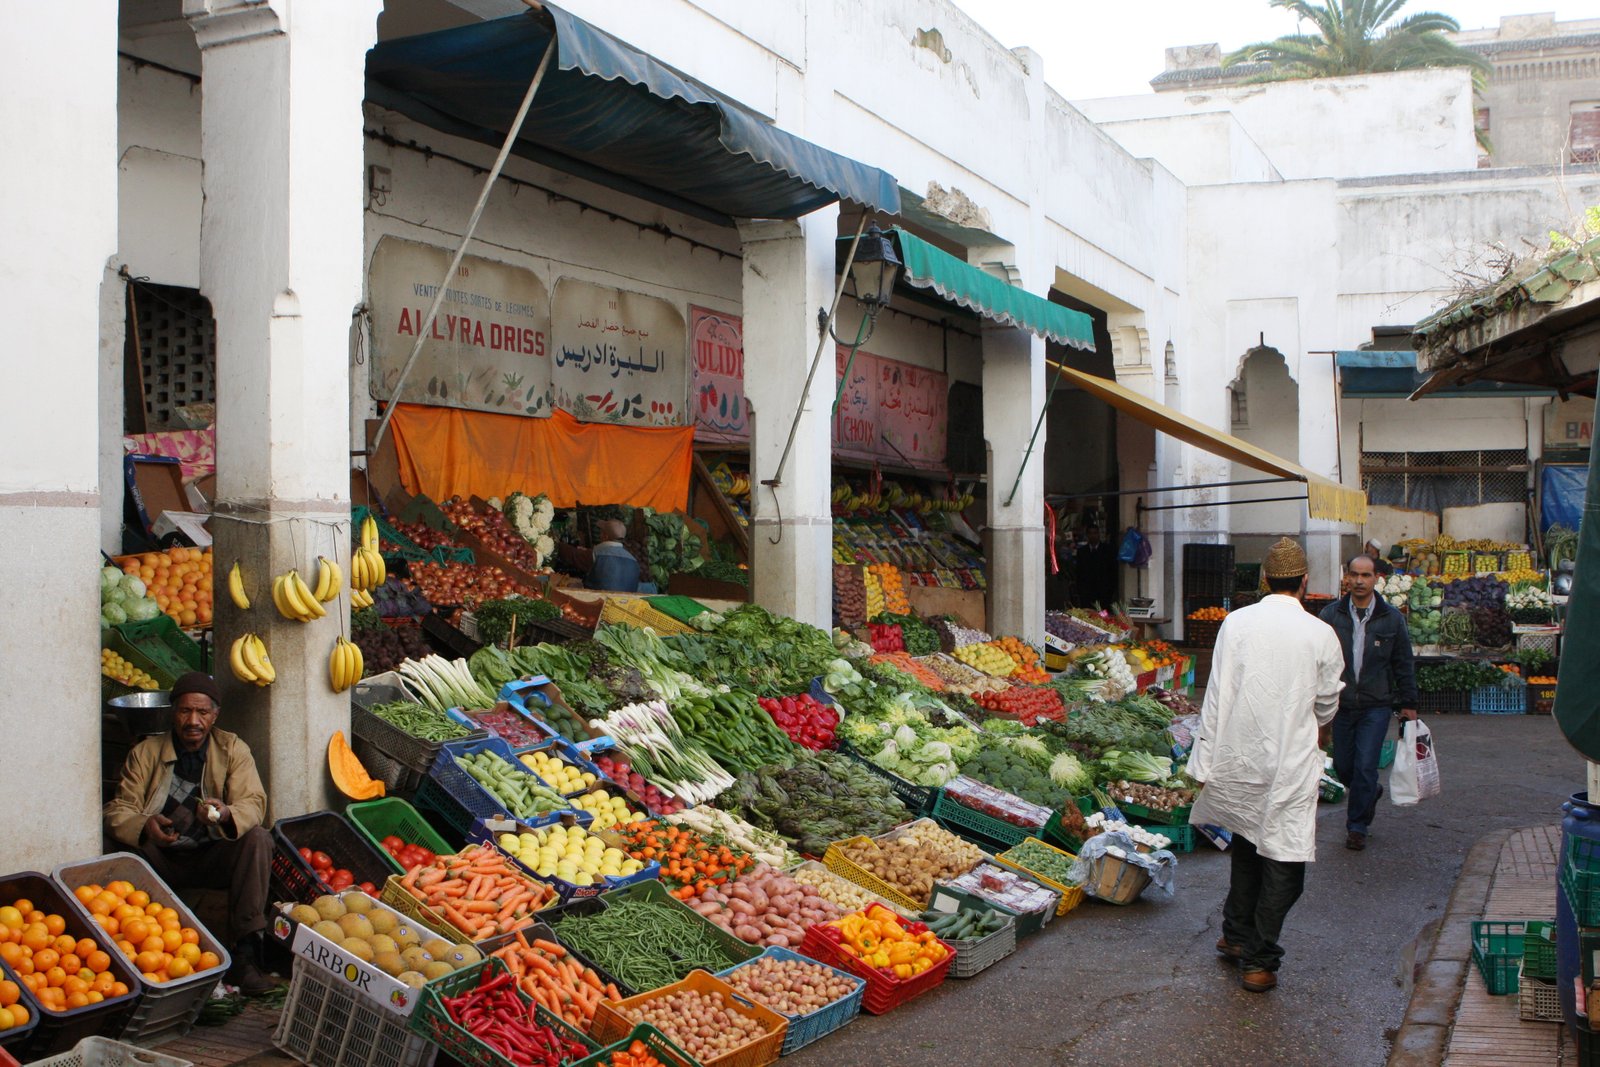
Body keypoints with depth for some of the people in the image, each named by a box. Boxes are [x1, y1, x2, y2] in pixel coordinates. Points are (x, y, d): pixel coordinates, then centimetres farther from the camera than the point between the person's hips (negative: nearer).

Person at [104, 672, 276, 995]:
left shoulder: (233, 749, 5)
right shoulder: (145, 753, 5)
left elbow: (253, 802, -9)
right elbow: (118, 810, -3)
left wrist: (226, 814, -34)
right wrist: (144, 826, -28)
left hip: (215, 857, 0)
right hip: (161, 858, 0)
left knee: (258, 838, -29)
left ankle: (245, 953, -29)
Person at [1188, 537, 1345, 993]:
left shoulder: (1235, 622, -4)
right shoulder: (1320, 634, -7)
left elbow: (1215, 696, -4)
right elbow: (1327, 706, 6)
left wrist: (1204, 762, 2)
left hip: (1237, 760, 3)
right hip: (1290, 765, -3)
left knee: (1246, 844, 22)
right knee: (1283, 863, 6)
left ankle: (1236, 934, 35)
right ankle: (1259, 960, 9)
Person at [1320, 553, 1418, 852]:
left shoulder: (1391, 618, 1)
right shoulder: (1331, 615, 0)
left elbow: (1403, 664, 8)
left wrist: (1408, 704, 7)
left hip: (1376, 706, -1)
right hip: (1340, 704, 2)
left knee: (1365, 767, -6)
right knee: (1343, 766, 9)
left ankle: (1357, 827, 9)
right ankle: (1370, 793, 40)